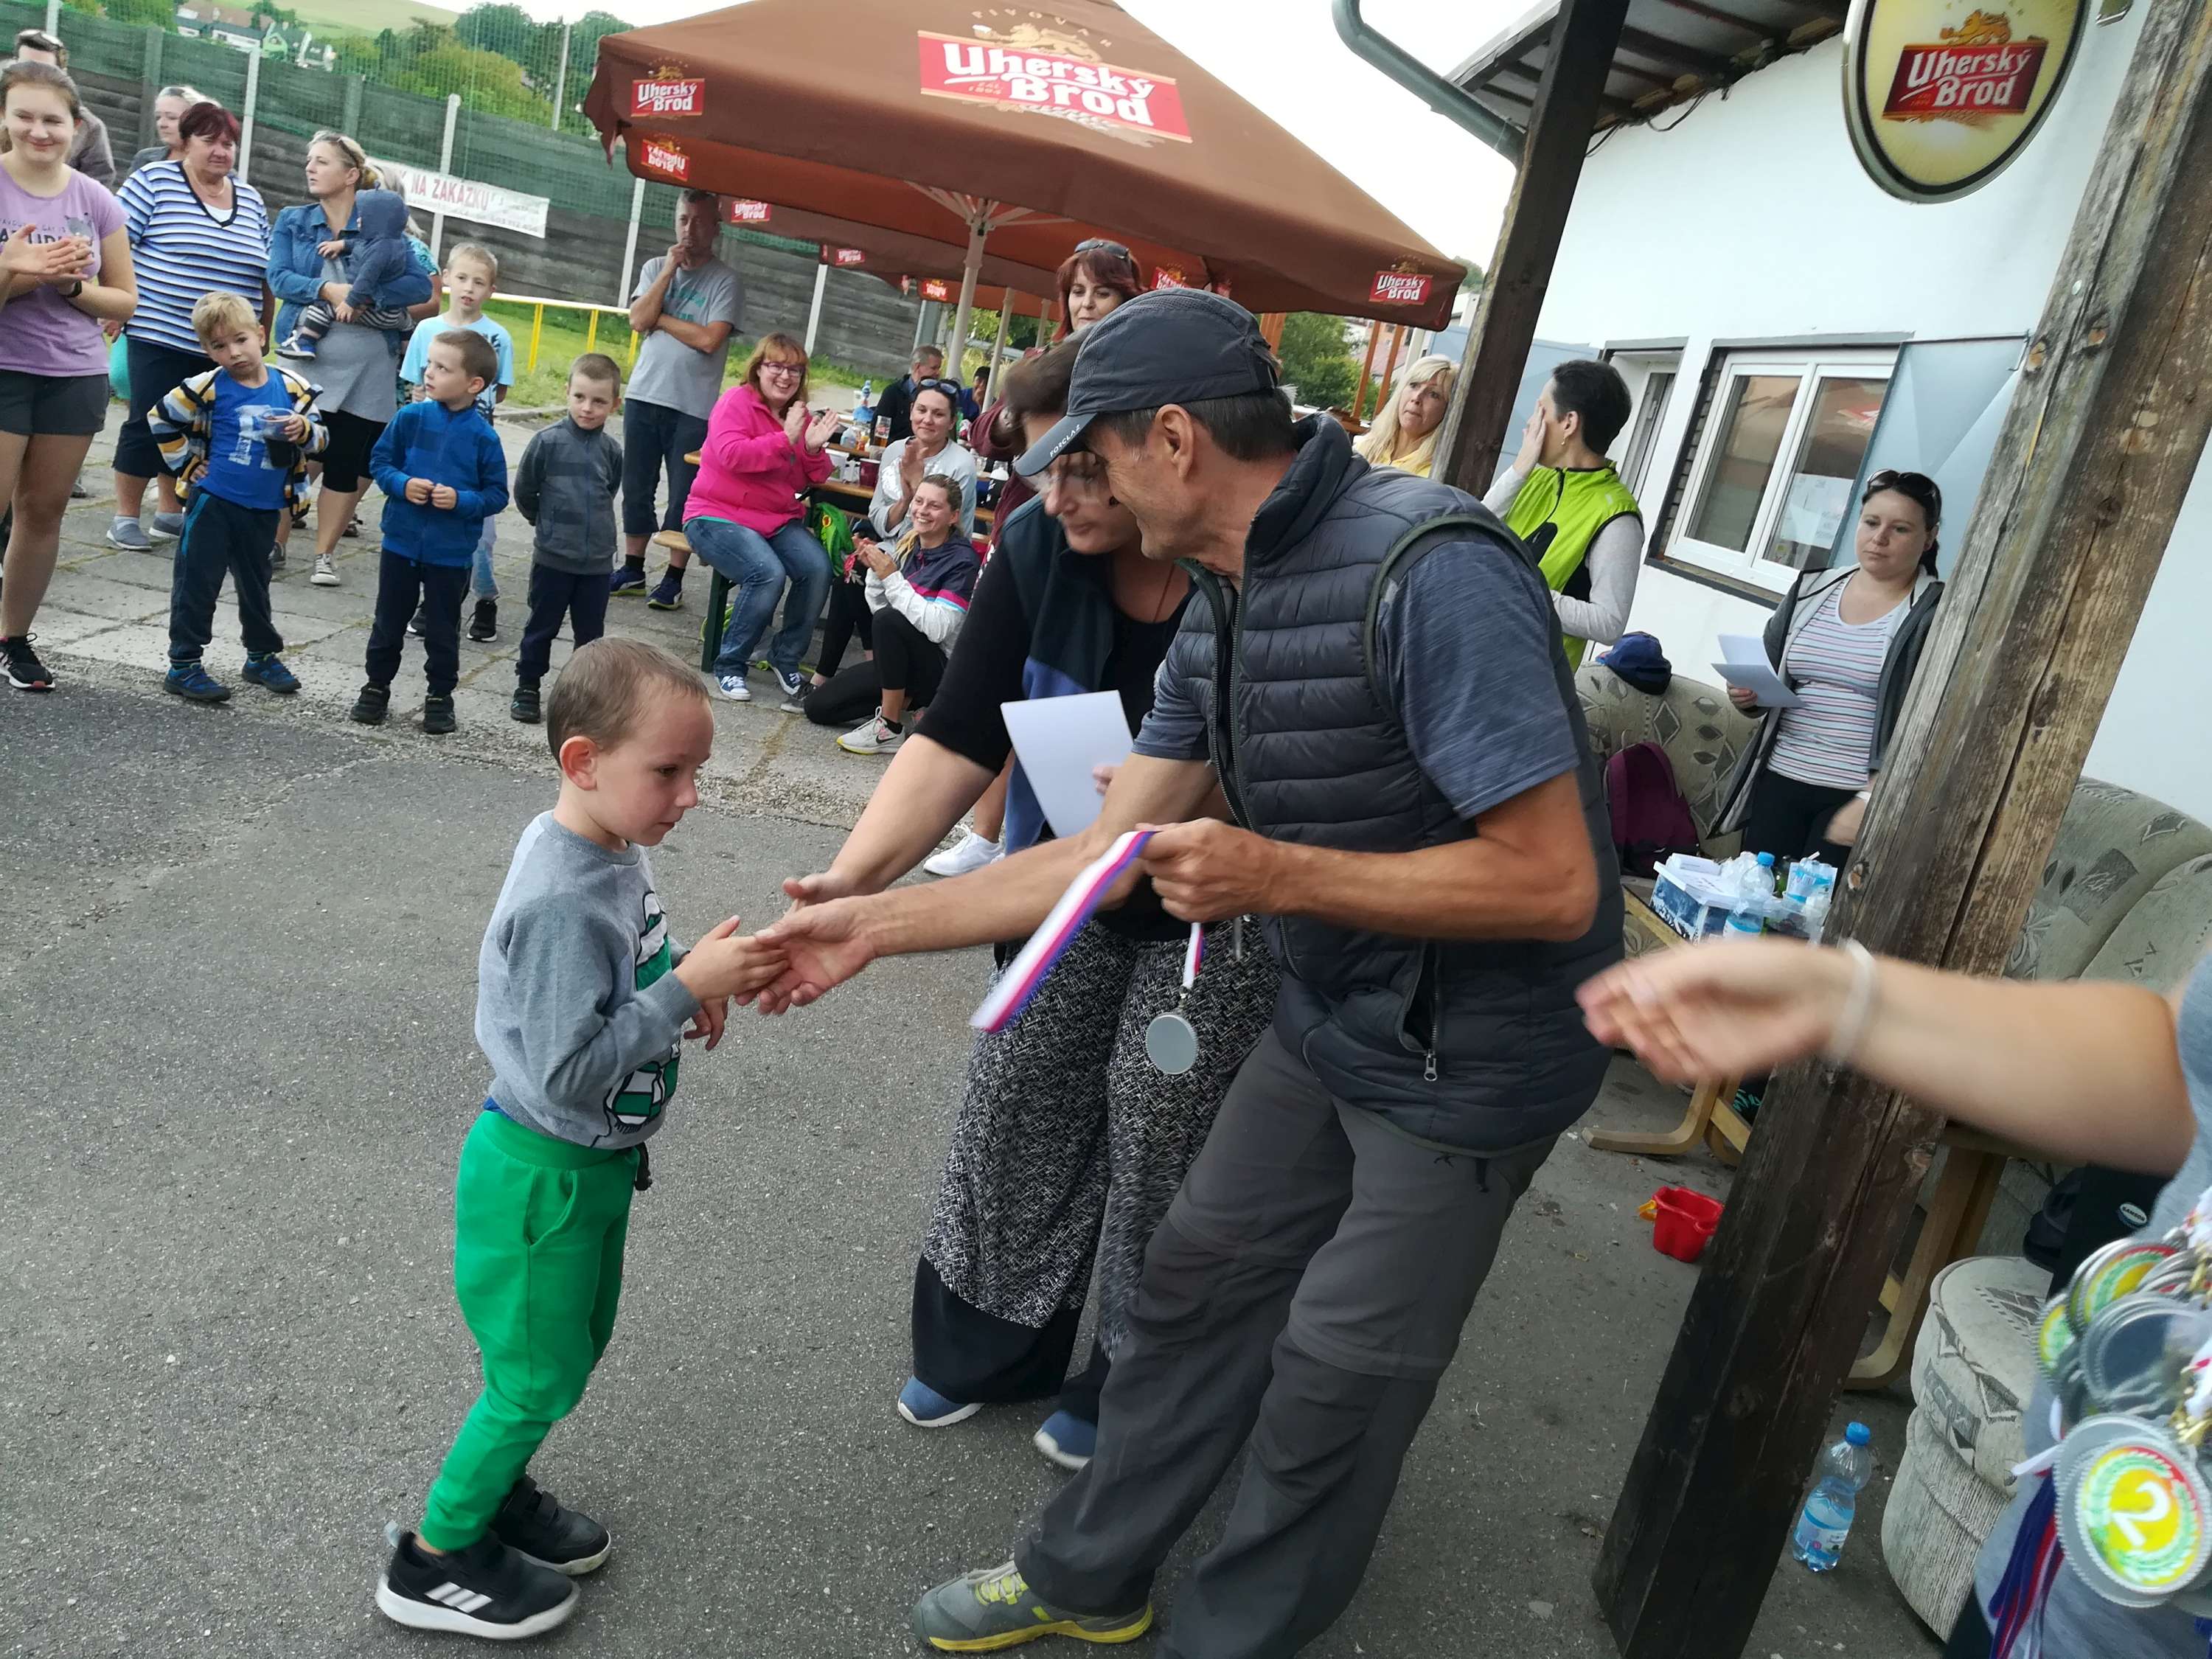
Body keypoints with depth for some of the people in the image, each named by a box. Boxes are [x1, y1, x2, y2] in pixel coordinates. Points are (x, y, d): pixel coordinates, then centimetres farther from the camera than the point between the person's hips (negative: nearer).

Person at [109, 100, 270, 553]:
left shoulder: (251, 199, 12)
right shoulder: (154, 180, -3)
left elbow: (265, 272, 18)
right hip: (159, 336, -5)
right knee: (147, 424, -1)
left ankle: (171, 512, 26)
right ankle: (125, 516, 10)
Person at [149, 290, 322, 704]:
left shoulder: (290, 387, -1)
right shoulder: (210, 387, -9)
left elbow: (319, 437, 5)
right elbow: (162, 418, 3)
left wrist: (303, 429, -16)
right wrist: (186, 464, 1)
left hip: (264, 509, 3)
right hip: (213, 502, -3)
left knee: (255, 585, 18)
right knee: (197, 583, 0)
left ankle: (262, 655, 33)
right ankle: (184, 666, 7)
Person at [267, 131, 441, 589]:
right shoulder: (292, 221, 10)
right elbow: (279, 278, -4)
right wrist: (328, 290, -20)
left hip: (366, 370, 0)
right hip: (304, 359, 0)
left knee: (346, 463, 5)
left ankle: (325, 553, 17)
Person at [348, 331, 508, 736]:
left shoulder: (483, 437, -10)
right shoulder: (411, 418, -4)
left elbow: (497, 494, -5)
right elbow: (380, 461, 4)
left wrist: (461, 500, -20)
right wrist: (402, 485, -14)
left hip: (451, 553, -2)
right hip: (400, 542, 2)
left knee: (442, 630, 11)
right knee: (388, 622, 15)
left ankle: (440, 696, 26)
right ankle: (377, 687, 30)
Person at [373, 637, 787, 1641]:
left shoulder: (614, 852, -3)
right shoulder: (562, 903, -31)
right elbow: (569, 1072, -30)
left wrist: (687, 992, -5)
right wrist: (687, 989, -29)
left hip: (596, 1160, 9)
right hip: (542, 1174, -9)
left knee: (579, 1342, 24)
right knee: (539, 1375, 10)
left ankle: (494, 1488, 47)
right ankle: (434, 1560, 31)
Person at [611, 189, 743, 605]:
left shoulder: (726, 282, -4)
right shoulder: (656, 268, 10)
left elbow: (709, 339, -16)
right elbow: (638, 321, -5)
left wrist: (660, 318, -7)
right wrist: (670, 269, -7)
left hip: (693, 409, -4)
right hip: (643, 397, 4)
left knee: (684, 498, 0)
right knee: (636, 489, 10)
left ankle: (673, 579, 9)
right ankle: (632, 571, 21)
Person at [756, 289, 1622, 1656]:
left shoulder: (1433, 570, -27)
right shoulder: (1221, 611, 2)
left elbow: (1554, 884, -28)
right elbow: (1113, 852, 3)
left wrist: (1274, 874, -27)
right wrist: (880, 924, 1)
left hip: (1474, 1063, -8)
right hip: (1332, 1024, 8)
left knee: (1331, 1384, 6)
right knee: (1197, 1282, 17)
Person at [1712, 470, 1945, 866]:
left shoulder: (1937, 614, -5)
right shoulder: (1811, 589, 11)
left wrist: (1871, 799, -20)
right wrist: (1748, 694, -4)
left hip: (1857, 797, -4)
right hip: (1779, 780, 4)